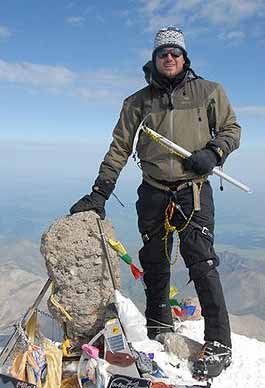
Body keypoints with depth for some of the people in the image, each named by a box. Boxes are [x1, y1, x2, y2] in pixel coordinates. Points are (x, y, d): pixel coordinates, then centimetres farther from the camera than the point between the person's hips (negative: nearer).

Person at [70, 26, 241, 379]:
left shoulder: (209, 92, 6)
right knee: (154, 264, 11)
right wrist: (99, 192, -2)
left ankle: (219, 344, 3)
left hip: (194, 190, -2)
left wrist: (213, 152, -9)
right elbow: (120, 148, 6)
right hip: (153, 192, 3)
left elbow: (231, 129, 13)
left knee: (201, 262, -9)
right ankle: (159, 325, 31)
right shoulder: (138, 102, 9)